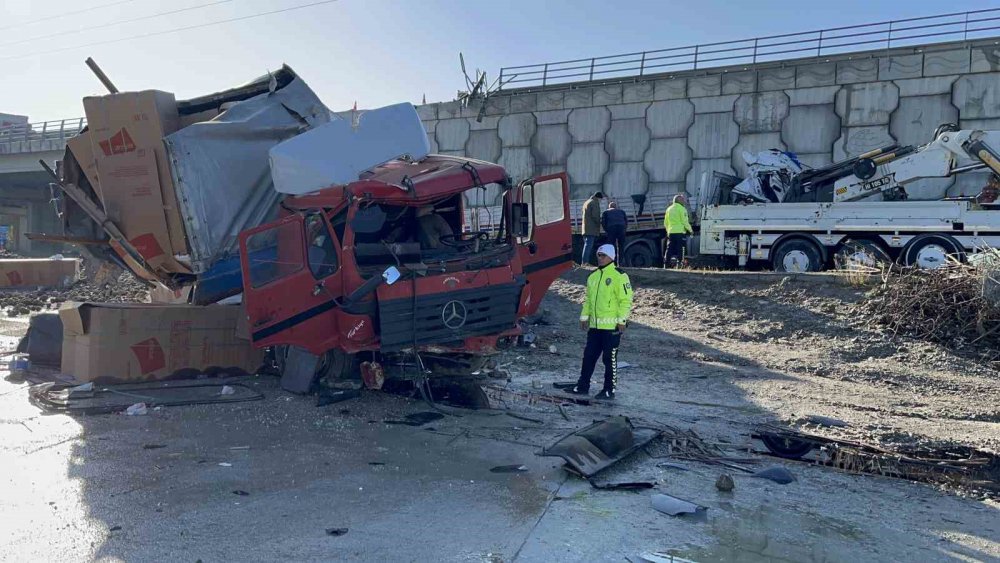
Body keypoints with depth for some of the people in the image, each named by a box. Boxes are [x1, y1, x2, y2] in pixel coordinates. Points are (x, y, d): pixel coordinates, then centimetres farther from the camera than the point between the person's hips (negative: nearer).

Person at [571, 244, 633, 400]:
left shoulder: (619, 276, -10)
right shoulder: (593, 276, 14)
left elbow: (626, 300, -13)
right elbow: (588, 299, 21)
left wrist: (622, 320, -16)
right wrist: (584, 316, 16)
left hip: (611, 326, -7)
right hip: (595, 325, 7)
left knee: (610, 358, 1)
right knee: (589, 356, 11)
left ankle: (610, 390, 11)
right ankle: (582, 386, 21)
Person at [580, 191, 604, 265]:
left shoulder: (586, 202, 22)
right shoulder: (595, 203, -8)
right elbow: (595, 216, -17)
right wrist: (598, 225, -3)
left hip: (585, 229, 9)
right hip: (591, 229, -9)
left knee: (586, 245, 11)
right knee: (588, 246, -11)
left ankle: (583, 263, 10)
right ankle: (585, 263, -15)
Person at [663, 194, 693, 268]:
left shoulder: (669, 209, 14)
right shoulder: (682, 209, -5)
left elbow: (665, 223, 16)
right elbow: (685, 221, -10)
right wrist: (690, 230, 2)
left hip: (671, 232, 6)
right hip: (680, 232, -6)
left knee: (669, 250, 6)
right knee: (679, 250, -3)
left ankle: (667, 265, 3)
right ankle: (678, 266, -6)